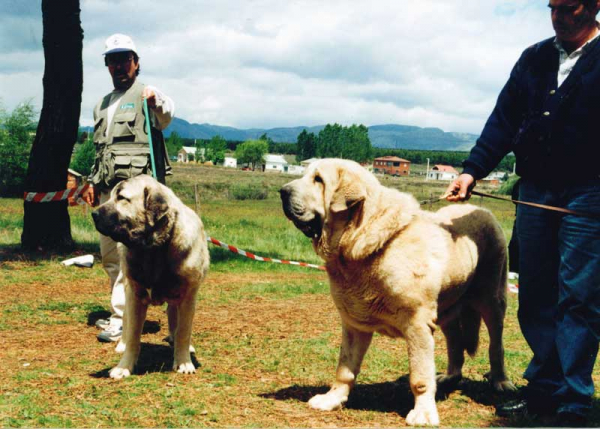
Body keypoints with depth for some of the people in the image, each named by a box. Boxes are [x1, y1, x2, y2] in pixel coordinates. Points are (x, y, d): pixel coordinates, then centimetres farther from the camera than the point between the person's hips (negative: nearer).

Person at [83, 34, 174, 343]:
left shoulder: (147, 96, 0)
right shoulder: (102, 105, 22)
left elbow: (166, 116, -23)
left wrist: (156, 102, -44)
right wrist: (93, 183, 20)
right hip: (108, 189, 8)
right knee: (109, 254, 11)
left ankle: (122, 320, -10)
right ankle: (120, 311, 22)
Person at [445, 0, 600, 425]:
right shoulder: (535, 58, 13)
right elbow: (504, 120, 13)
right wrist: (472, 171, 4)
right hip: (536, 192, 6)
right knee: (535, 296, 9)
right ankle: (544, 391, 20)